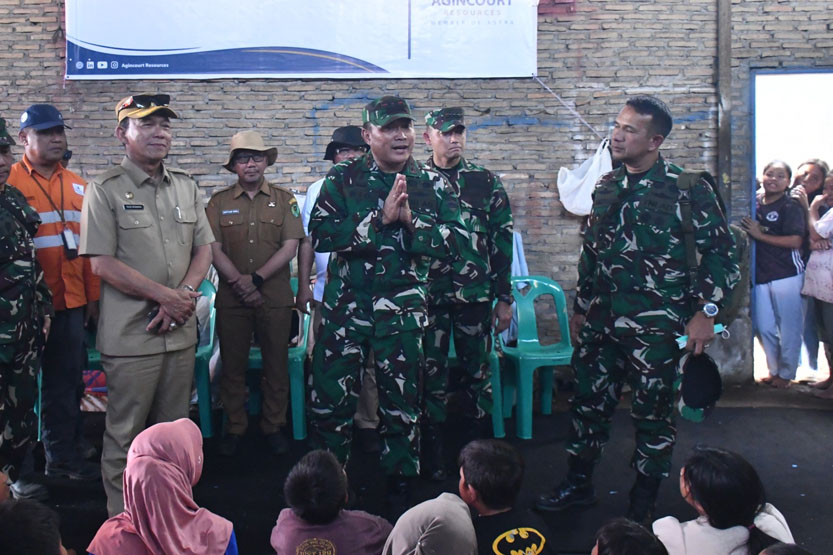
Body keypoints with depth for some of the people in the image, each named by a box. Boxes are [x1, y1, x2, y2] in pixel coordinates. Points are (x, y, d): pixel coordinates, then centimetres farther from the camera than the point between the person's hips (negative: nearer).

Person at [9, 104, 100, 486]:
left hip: (73, 300, 4)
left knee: (71, 377, 13)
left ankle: (71, 442, 29)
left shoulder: (77, 186, 11)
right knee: (57, 380, 6)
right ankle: (63, 455, 20)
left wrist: (93, 296, 10)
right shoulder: (11, 182, -4)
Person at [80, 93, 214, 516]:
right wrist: (164, 296, -13)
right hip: (130, 334, -5)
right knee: (124, 434, 5)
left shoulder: (186, 187, 11)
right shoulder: (105, 190, -5)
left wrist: (183, 294, -7)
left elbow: (203, 249, 11)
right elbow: (102, 263, -11)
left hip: (181, 330, 5)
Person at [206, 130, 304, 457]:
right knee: (232, 365, 8)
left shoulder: (284, 200, 5)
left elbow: (289, 247, -4)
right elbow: (214, 249, -1)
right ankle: (234, 427, 22)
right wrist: (239, 282, -15)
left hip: (275, 298, 0)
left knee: (276, 364, 6)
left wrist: (256, 278, -13)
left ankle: (273, 426, 20)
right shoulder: (219, 203, 7)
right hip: (231, 298, 1)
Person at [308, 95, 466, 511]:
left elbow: (456, 237, -5)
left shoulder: (433, 185, 4)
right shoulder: (342, 178, 0)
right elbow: (320, 235, -13)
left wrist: (411, 220, -18)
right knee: (329, 396, 3)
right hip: (345, 305, 0)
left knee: (401, 399, 10)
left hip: (403, 307, 1)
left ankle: (400, 484, 28)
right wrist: (380, 219, -20)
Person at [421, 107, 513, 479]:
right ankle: (433, 455, 19)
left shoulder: (486, 183, 4)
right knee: (431, 375, 6)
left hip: (475, 296, 0)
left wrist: (504, 298, 1)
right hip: (427, 297, 0)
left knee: (477, 373, 9)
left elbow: (502, 242, 4)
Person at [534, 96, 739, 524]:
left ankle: (643, 506, 23)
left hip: (656, 327, -5)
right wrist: (580, 308, 18)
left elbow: (719, 250, -7)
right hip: (603, 322, 5)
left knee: (653, 413, 6)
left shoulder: (687, 188, -8)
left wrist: (706, 312, -12)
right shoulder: (607, 186, 9)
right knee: (589, 401, 13)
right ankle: (578, 485, 31)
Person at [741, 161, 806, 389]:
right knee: (763, 327, 10)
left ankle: (786, 374, 17)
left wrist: (760, 235, -15)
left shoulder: (792, 207, -5)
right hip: (760, 274, 5)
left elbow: (795, 241, -15)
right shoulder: (754, 203, 8)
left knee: (788, 328, 2)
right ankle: (774, 370, 27)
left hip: (786, 275, -5)